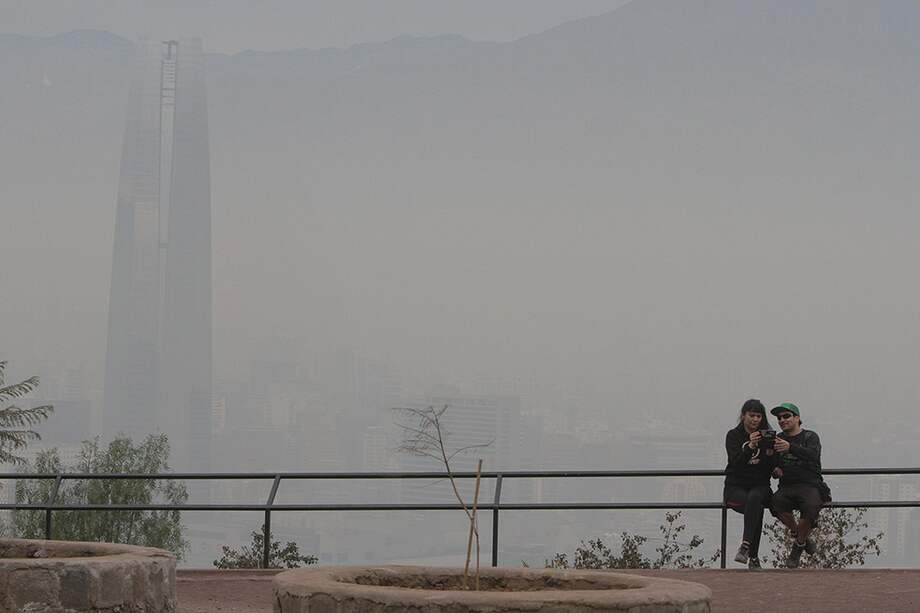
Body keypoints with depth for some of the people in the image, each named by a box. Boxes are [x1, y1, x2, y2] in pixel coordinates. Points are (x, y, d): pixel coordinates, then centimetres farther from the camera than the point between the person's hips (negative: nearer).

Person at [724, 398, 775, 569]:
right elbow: (736, 462, -13)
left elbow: (771, 469, 2)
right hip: (736, 486, -1)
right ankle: (753, 557, -36)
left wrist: (770, 454, -18)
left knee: (754, 498, -36)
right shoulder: (733, 435, 4)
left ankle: (746, 547, -44)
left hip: (759, 485, 1)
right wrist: (750, 446, -28)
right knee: (757, 508, -33)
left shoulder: (767, 436, 9)